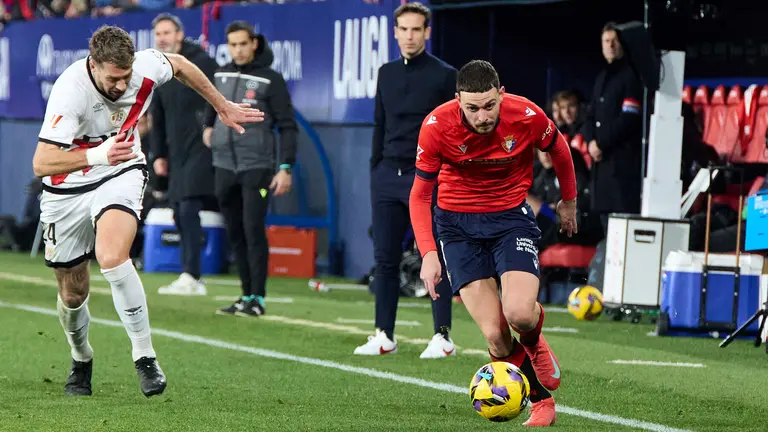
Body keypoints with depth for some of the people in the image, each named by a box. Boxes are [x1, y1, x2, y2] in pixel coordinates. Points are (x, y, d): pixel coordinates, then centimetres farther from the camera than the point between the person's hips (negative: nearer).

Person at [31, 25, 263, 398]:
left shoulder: (146, 66, -19)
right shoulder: (70, 90, -30)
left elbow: (180, 66, 7)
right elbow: (41, 163, -35)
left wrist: (223, 107, 18)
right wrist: (98, 155, -49)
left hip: (121, 174, 0)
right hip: (68, 188, 0)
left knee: (112, 258, -30)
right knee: (73, 293, 10)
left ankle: (145, 356, -20)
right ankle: (81, 361, 41)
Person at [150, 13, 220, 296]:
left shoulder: (201, 63, -5)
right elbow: (157, 118, 21)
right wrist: (159, 154, 16)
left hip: (201, 149, -8)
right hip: (177, 153, 8)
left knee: (189, 209, -16)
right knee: (180, 214, 6)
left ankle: (190, 277, -20)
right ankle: (191, 282, 10)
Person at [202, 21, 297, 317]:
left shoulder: (270, 80, -5)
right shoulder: (221, 75, 10)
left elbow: (287, 126, -5)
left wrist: (286, 168, -12)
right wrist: (207, 126, 11)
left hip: (256, 166, -5)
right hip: (224, 166, 5)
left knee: (253, 231, -10)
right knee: (235, 234, 7)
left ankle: (257, 298, -8)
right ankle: (247, 295, 13)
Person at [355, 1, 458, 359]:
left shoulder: (444, 75, -3)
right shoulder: (387, 74, 13)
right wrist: (375, 170, 13)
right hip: (388, 177, 5)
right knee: (385, 258, 4)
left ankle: (442, 338, 1)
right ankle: (384, 336, 9)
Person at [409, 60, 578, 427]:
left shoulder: (527, 116, -18)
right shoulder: (437, 126, -19)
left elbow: (558, 149, 6)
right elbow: (420, 195, -7)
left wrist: (568, 201, 19)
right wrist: (428, 253, -18)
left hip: (511, 216, 0)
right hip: (457, 222, 0)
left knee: (519, 314, -23)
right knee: (495, 337, -12)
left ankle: (533, 340, 16)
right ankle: (541, 400, 11)